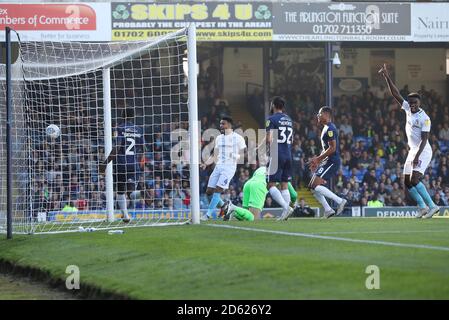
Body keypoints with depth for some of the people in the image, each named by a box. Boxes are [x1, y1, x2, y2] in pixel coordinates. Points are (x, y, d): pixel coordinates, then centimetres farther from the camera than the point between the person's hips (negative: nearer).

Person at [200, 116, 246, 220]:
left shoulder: (237, 138, -2)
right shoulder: (219, 138, 16)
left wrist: (236, 156, -15)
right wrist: (206, 164, 6)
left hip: (229, 167, -7)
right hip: (218, 166, 7)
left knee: (217, 190, -16)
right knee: (209, 191, 1)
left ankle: (208, 214, -13)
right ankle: (223, 205, 22)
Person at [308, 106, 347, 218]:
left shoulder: (330, 129, -15)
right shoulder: (326, 128, 18)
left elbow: (332, 148, -20)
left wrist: (318, 159, -16)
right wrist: (317, 161, 17)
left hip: (332, 162, -11)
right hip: (327, 162, 11)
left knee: (316, 185, -18)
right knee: (312, 187, 8)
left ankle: (340, 201, -14)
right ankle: (328, 210, 6)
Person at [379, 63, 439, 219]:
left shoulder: (424, 118, -16)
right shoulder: (408, 109, 4)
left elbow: (424, 139, -19)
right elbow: (396, 94, 4)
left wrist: (417, 156, -27)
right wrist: (387, 77, -3)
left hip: (423, 151, -8)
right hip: (413, 150, 8)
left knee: (414, 180, -21)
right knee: (407, 182, 6)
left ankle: (432, 206, -18)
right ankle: (423, 207, 14)